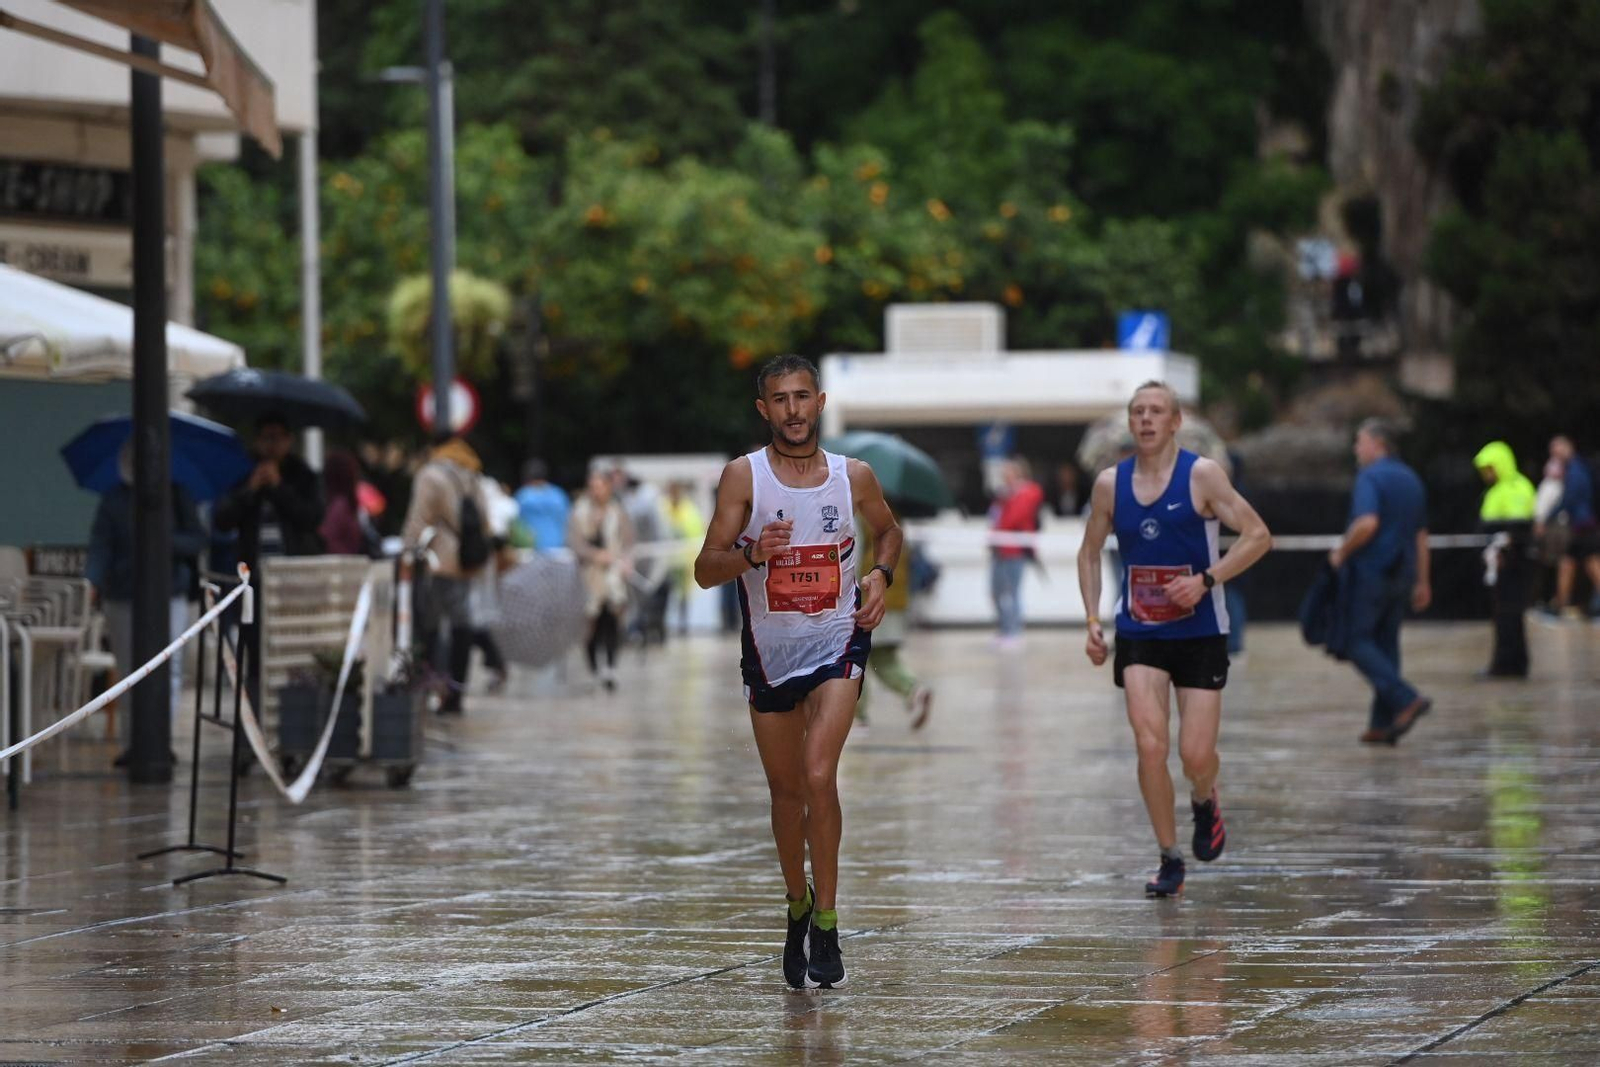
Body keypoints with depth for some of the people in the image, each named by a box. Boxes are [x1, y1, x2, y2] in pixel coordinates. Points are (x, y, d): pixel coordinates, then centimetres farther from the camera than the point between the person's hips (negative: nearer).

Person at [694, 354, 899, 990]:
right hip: (770, 651, 1)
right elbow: (705, 570, -12)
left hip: (837, 643, -1)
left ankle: (826, 925, -13)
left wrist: (881, 575, -2)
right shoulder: (743, 477, -8)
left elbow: (888, 532, 18)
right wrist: (752, 554, -32)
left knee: (819, 775, -19)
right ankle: (798, 908, 33)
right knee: (786, 790, 12)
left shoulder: (854, 476, -3)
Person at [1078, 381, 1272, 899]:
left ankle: (1204, 802, 33)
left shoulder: (1201, 475, -8)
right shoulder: (1110, 483, 2)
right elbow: (1090, 553, 15)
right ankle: (1169, 860, -1)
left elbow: (1258, 536, -10)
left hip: (1200, 634, -2)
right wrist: (1093, 619, 4)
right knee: (1150, 745, -13)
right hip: (1139, 634, 2)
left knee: (1196, 755, -4)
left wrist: (1206, 580, -19)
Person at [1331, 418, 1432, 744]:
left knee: (1357, 641, -4)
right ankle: (1383, 724, 8)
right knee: (1386, 643, 10)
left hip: (1370, 571, -8)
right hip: (1401, 575, 8)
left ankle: (1406, 699, -18)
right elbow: (1421, 535, 18)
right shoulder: (1411, 479, 15)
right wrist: (1422, 582, 21)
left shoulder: (1371, 477, -11)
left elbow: (1367, 523, -26)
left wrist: (1342, 552, -12)